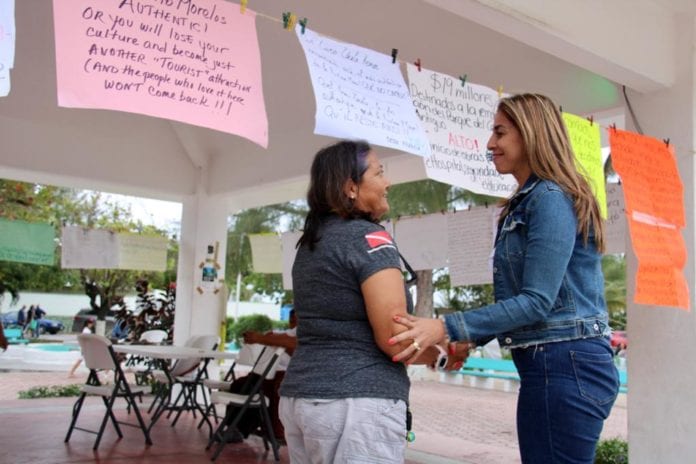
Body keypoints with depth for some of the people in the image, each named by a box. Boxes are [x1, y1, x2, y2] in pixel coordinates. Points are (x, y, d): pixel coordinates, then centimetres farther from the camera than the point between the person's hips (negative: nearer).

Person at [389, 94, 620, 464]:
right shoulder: (525, 203, 16)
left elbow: (537, 301, -21)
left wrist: (446, 328, -23)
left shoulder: (551, 199, -14)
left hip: (564, 366, -10)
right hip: (554, 363, 10)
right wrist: (472, 339, 12)